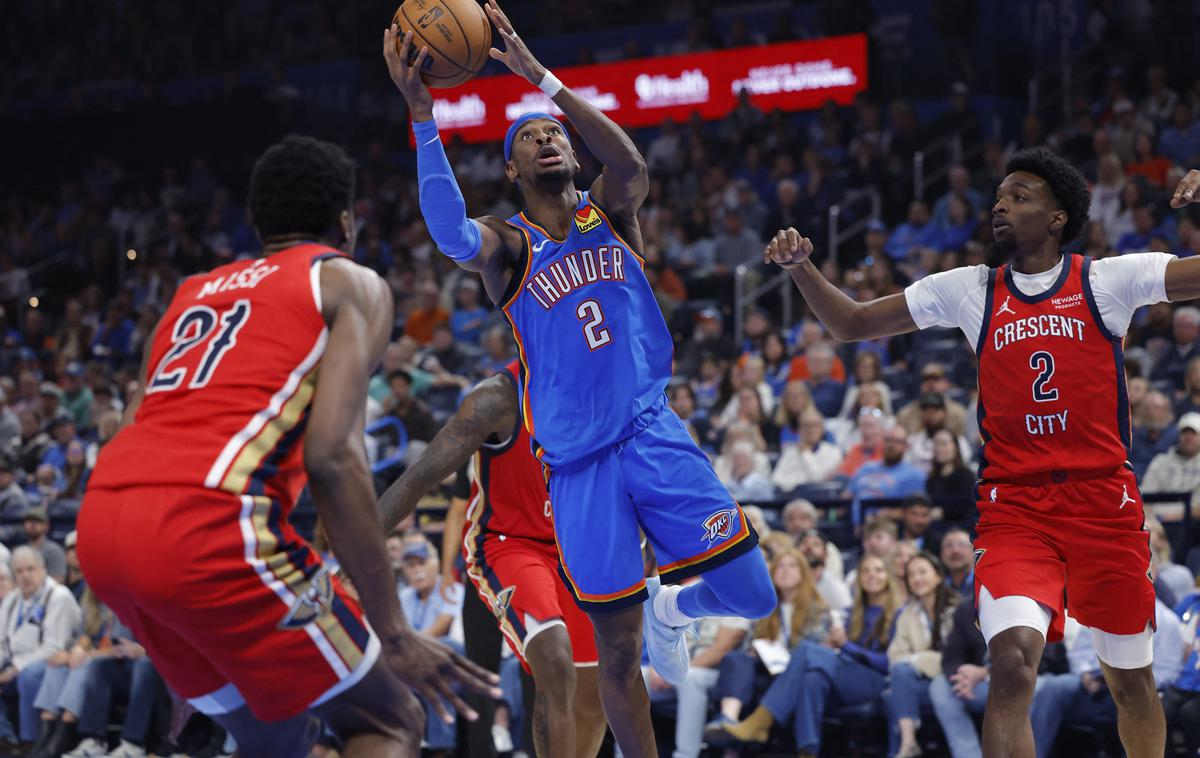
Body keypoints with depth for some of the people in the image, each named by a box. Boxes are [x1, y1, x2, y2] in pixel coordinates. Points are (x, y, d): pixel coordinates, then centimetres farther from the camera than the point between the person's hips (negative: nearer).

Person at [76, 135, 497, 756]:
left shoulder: (193, 291, 31)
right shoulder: (350, 283, 11)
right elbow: (332, 455, -4)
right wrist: (393, 633, -3)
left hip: (99, 524, 7)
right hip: (208, 519, -7)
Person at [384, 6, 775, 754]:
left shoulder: (609, 212, 6)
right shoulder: (507, 245, 0)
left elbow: (632, 167, -20)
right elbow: (451, 234, -25)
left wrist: (544, 80, -29)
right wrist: (422, 116, -36)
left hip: (653, 433, 2)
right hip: (579, 462, -1)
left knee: (752, 595, -5)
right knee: (618, 649, 1)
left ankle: (672, 604, 28)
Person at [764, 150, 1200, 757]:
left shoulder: (1109, 280, 1)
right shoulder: (969, 291, 7)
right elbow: (853, 325, 11)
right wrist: (800, 268, -5)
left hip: (1104, 501, 0)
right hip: (1014, 506, 0)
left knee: (1131, 679, 11)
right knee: (1013, 659, -24)